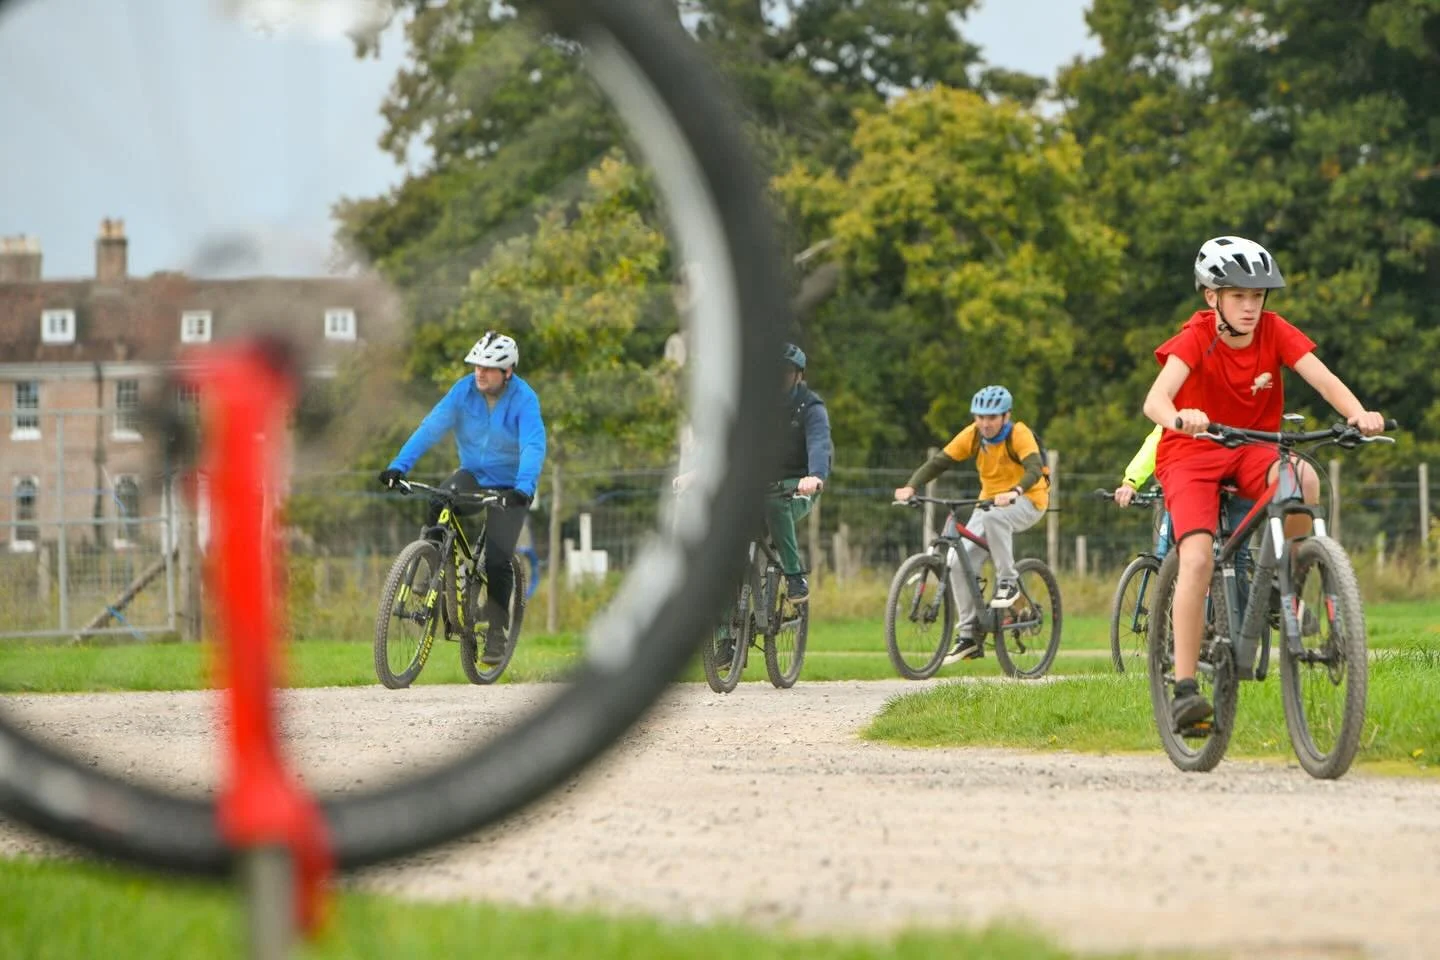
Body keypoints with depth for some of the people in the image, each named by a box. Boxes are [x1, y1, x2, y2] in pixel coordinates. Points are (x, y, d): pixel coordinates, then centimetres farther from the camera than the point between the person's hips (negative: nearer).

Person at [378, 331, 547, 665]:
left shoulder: (524, 400, -20)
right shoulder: (465, 390, -11)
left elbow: (533, 446, -32)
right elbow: (431, 427, -18)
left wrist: (523, 488, -50)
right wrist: (399, 465, -30)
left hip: (508, 487, -3)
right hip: (472, 475, 3)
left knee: (497, 561, -13)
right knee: (437, 507, -30)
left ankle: (496, 634, 2)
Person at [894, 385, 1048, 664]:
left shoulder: (1019, 434, -18)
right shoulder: (972, 435, -5)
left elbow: (1035, 469, -33)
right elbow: (939, 462, -9)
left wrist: (1014, 492, -52)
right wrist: (911, 487, -26)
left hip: (1027, 501, -5)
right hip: (990, 501, 6)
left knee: (993, 517, -39)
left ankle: (1007, 582, -21)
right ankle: (969, 635, -2)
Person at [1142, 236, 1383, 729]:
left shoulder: (1275, 331, -9)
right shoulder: (1196, 337, -18)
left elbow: (1323, 378, -21)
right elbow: (1155, 398, -34)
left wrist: (1358, 412, -42)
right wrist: (1178, 418, -58)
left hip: (1251, 450, 3)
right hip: (1191, 453, -3)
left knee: (1303, 480, -32)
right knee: (1197, 560, -24)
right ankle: (1185, 688, -20)